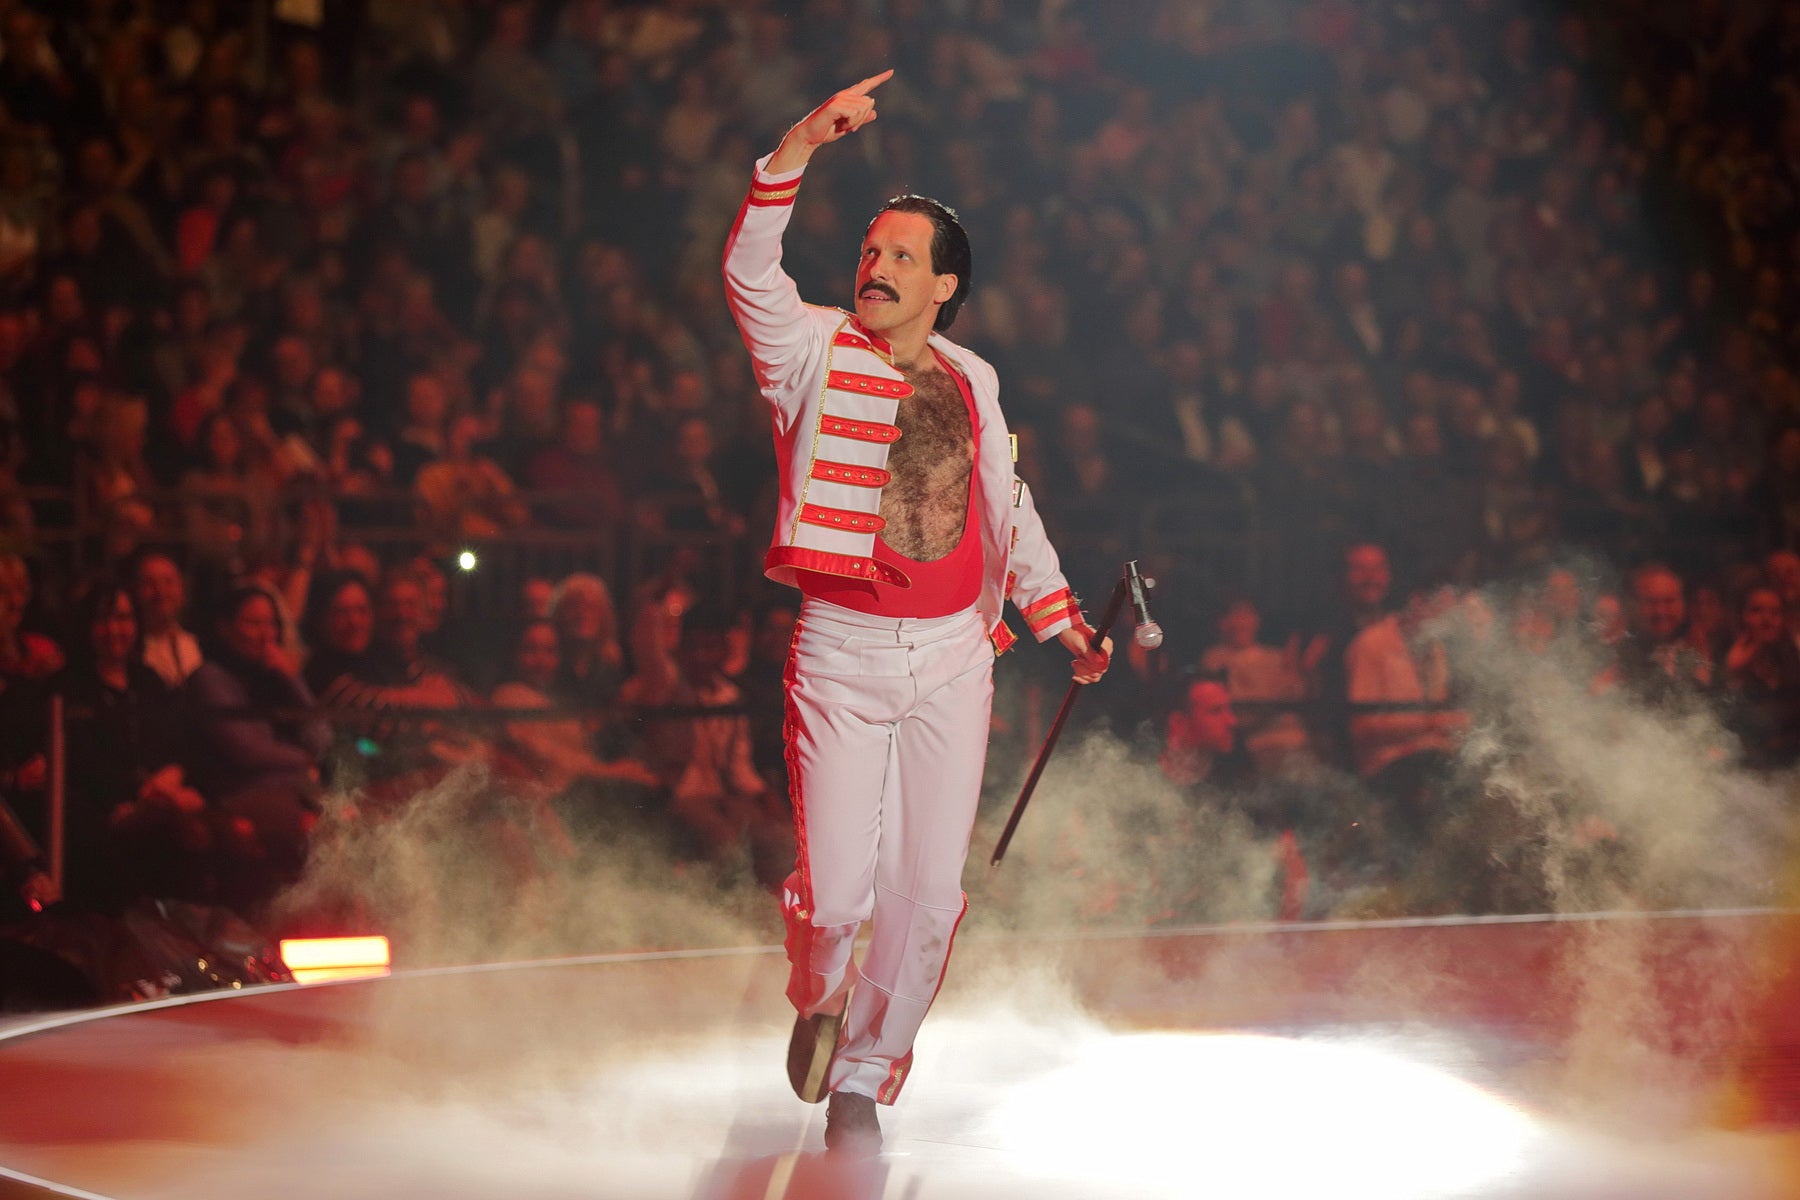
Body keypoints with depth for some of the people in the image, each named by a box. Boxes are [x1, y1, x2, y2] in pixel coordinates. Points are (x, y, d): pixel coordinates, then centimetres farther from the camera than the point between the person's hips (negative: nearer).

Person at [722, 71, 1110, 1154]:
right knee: (836, 890, -8)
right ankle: (819, 997, 27)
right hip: (840, 654, -3)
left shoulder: (971, 383, 13)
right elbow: (750, 272, -16)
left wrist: (1063, 619, 15)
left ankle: (865, 1075, 19)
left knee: (929, 890, 0)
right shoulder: (816, 353, 1)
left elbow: (1009, 508, 23)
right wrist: (801, 146, -27)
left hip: (952, 659, 3)